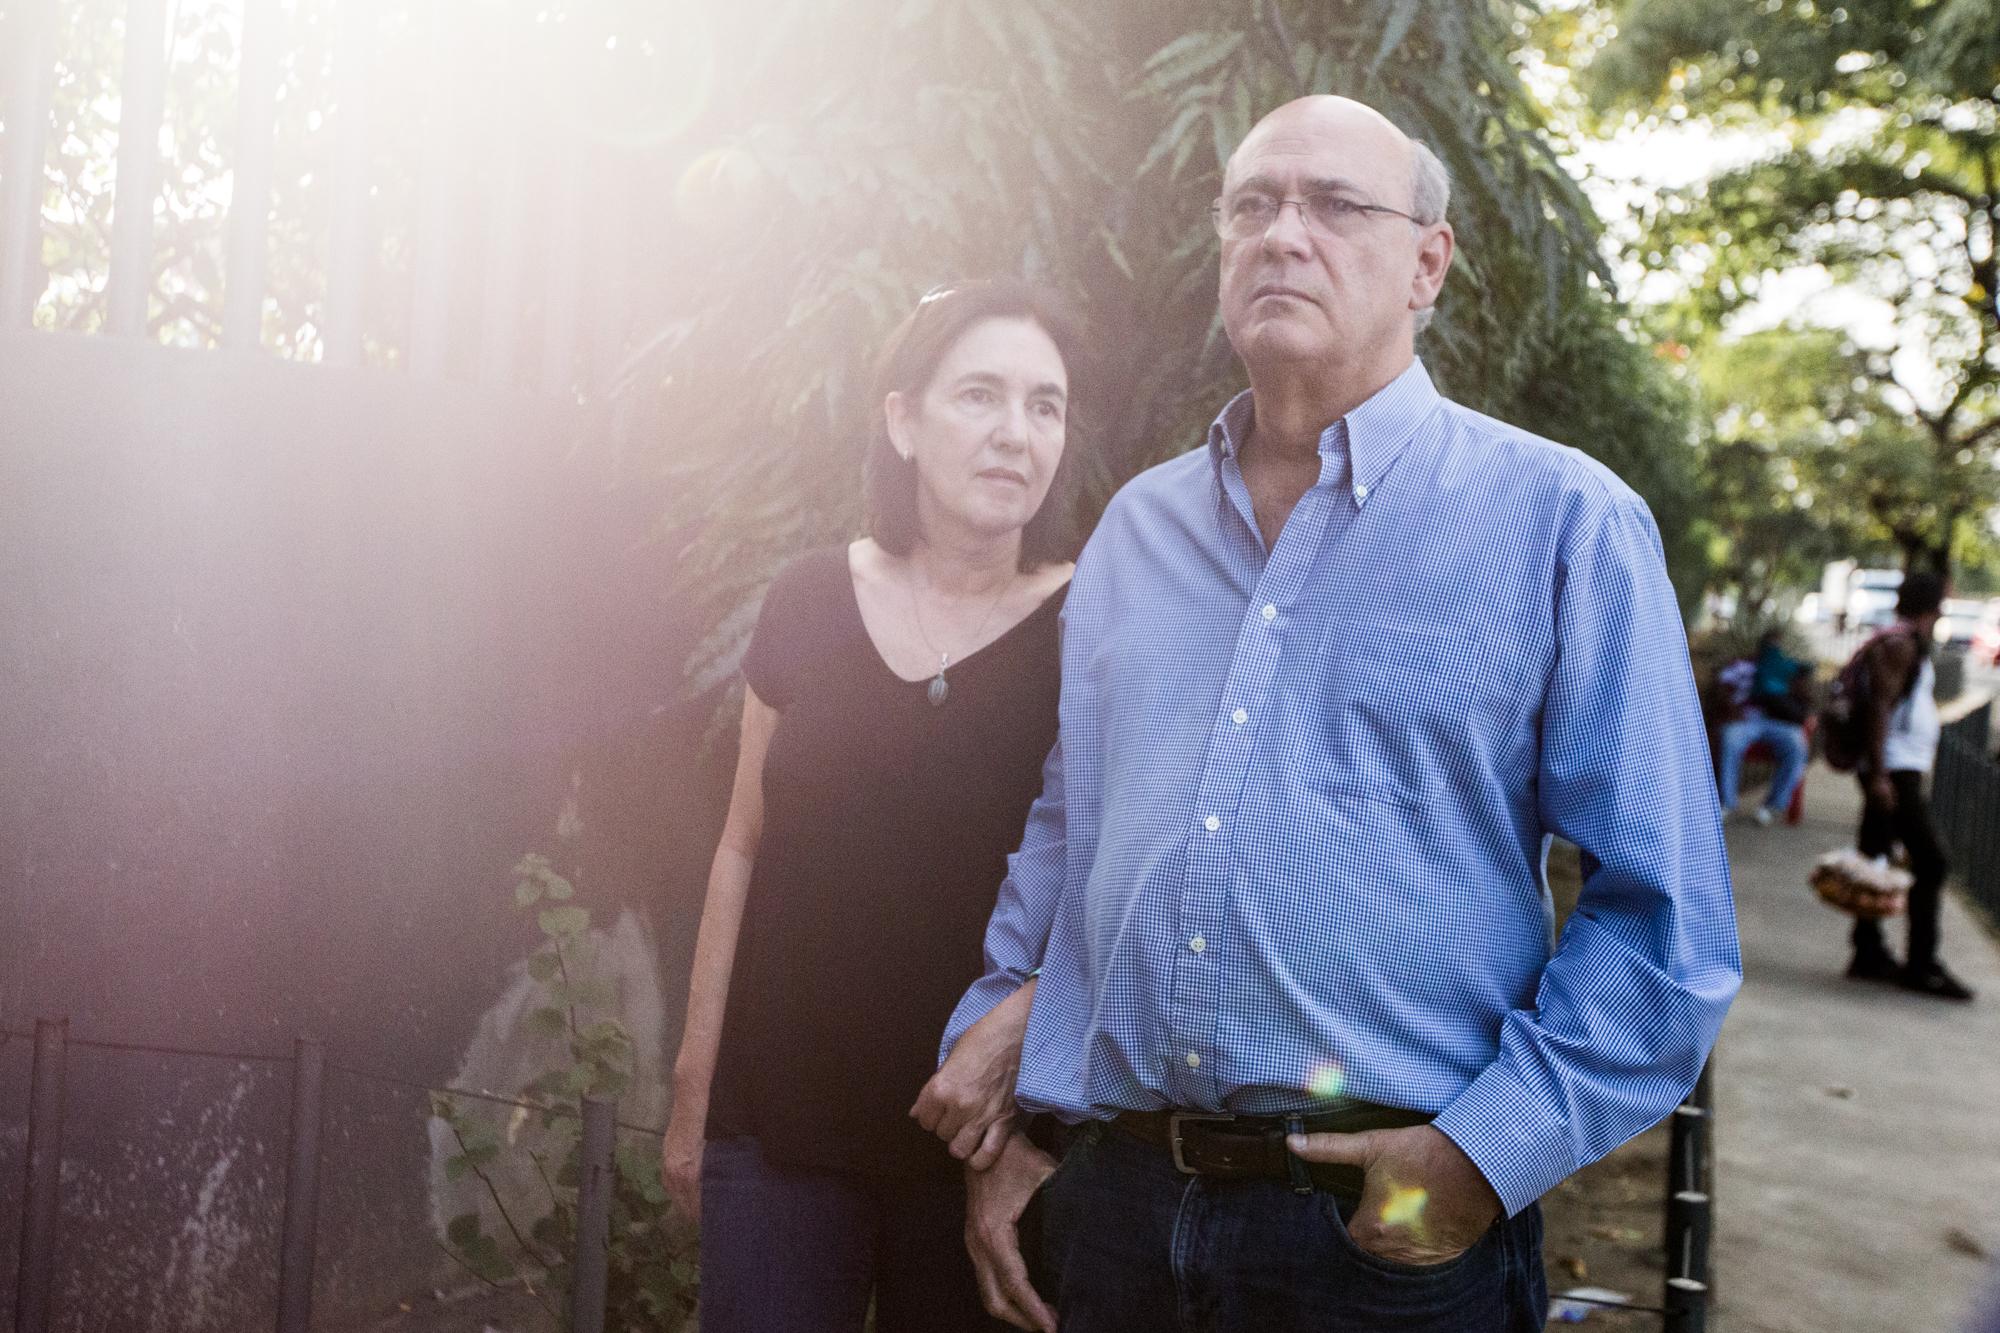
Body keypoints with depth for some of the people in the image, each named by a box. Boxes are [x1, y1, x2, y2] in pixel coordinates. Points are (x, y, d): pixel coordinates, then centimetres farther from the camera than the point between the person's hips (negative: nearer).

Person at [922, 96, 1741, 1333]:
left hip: (1398, 1229, -4)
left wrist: (1489, 1153, -15)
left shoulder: (1563, 520, -4)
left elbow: (1662, 916, -6)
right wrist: (999, 1109, 10)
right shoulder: (1137, 526, 11)